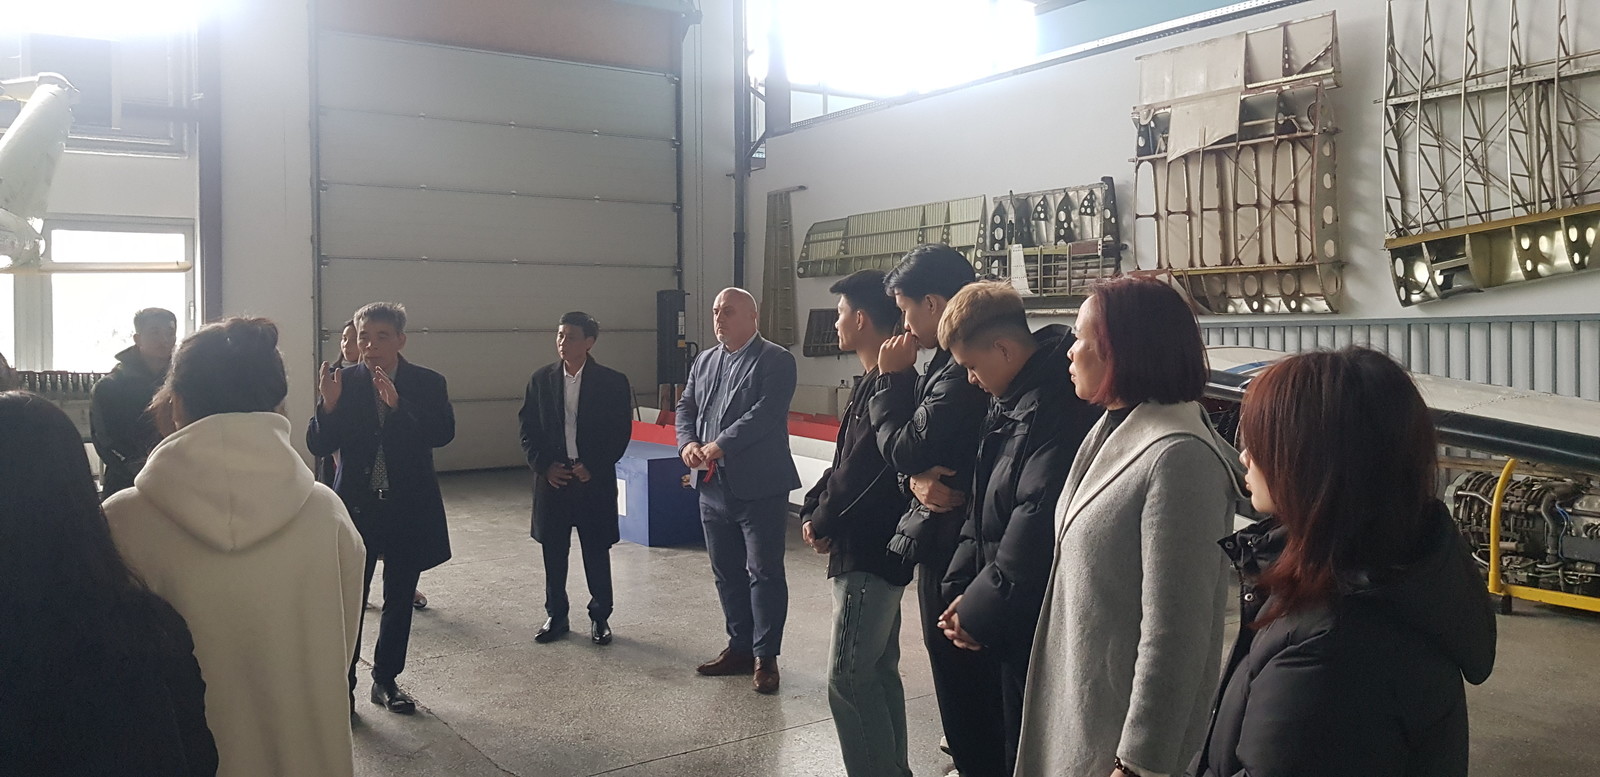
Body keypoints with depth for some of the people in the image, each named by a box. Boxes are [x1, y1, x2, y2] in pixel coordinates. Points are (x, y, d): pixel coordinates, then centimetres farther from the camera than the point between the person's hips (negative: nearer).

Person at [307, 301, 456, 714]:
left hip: (408, 510, 1)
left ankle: (386, 680, 28)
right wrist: (328, 405, -24)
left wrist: (397, 404, -31)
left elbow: (443, 433, -19)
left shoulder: (428, 384, -3)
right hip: (356, 508, -1)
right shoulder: (343, 381, -3)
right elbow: (318, 446, -6)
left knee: (399, 602, 12)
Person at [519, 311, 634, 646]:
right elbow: (528, 429, 6)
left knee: (597, 552, 5)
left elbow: (621, 433, -4)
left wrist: (593, 467, -11)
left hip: (594, 480, -2)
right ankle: (556, 616, 23)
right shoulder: (541, 379, 3)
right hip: (553, 477, 3)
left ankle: (600, 617, 19)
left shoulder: (612, 382, -5)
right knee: (553, 552, 9)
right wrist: (544, 466, -6)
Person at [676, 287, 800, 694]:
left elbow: (766, 413, -19)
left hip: (760, 487, -7)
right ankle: (739, 647, 27)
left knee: (765, 573, 1)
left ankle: (765, 657, 10)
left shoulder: (776, 360, -8)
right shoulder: (704, 361, 15)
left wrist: (720, 446, -23)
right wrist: (687, 443, -8)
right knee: (727, 573, 14)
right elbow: (686, 408, 13)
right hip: (714, 487, 7)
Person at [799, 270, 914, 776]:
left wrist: (822, 523, -8)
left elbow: (860, 472, -23)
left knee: (848, 678, -6)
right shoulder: (875, 381, 13)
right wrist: (814, 510, 1)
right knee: (878, 672, 16)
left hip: (870, 553, -10)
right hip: (872, 549, 10)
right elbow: (843, 463, 15)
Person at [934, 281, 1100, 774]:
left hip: (1039, 624, -9)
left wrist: (979, 610, -14)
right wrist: (962, 589, 3)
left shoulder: (1056, 406, -23)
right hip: (1011, 621, 9)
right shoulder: (1009, 400, 9)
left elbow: (1036, 525, -25)